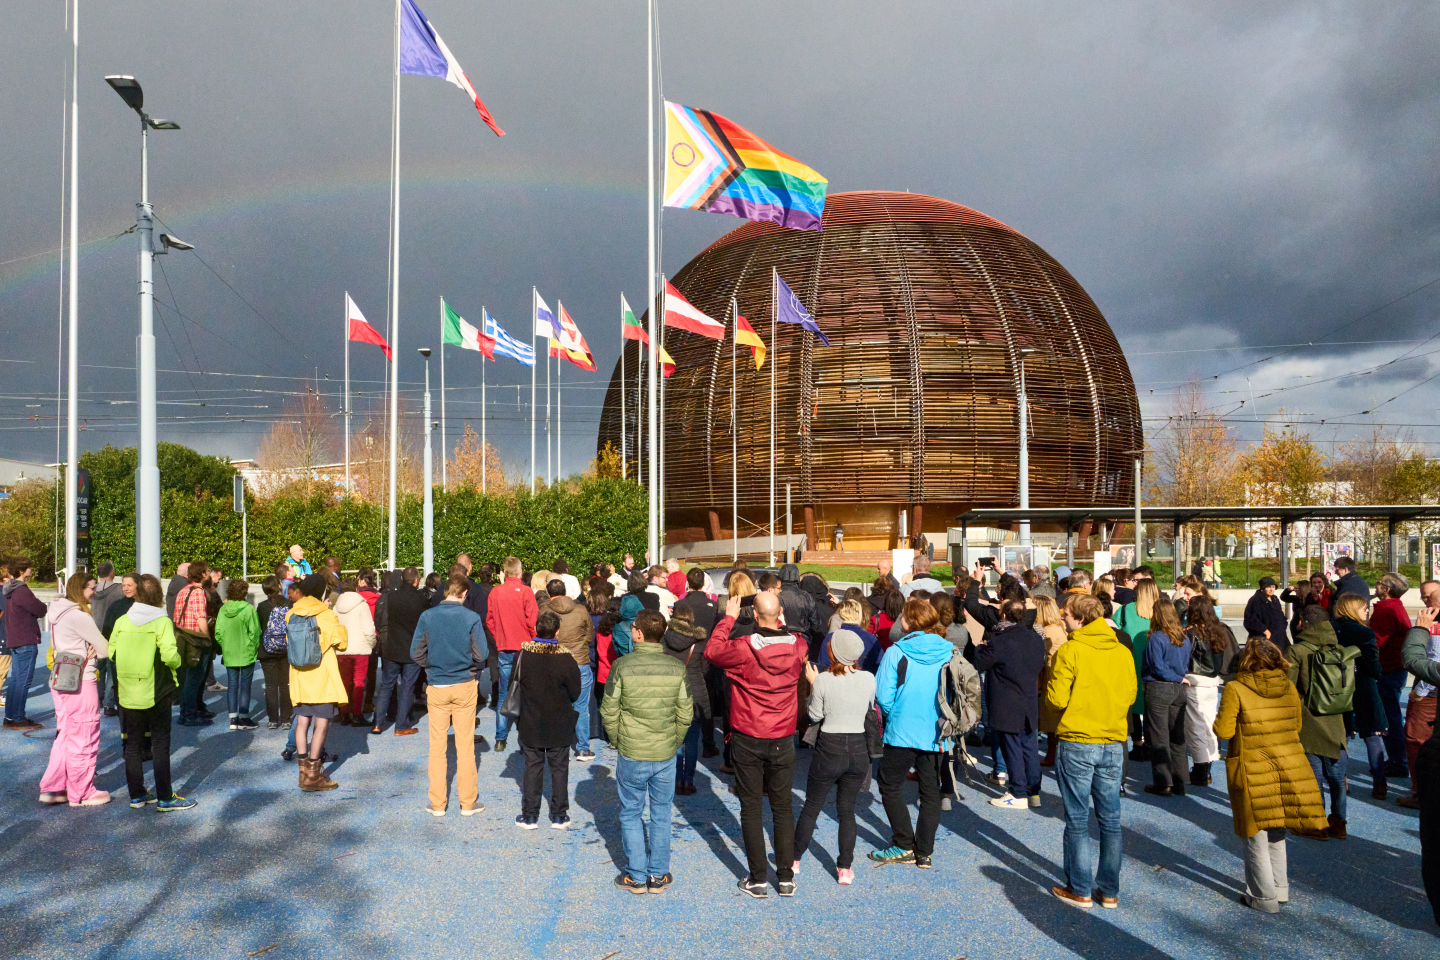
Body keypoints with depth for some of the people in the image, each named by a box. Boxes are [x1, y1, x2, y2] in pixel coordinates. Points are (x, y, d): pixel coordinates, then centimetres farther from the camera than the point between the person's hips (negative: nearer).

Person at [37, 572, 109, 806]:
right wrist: (94, 653, 6)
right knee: (83, 739, 2)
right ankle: (82, 793, 12)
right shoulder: (78, 616, -19)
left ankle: (53, 788, 22)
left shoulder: (57, 613, 11)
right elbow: (105, 649, -16)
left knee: (65, 736, 18)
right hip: (81, 683, -9)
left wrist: (89, 652, -2)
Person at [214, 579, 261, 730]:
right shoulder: (248, 609, -14)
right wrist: (255, 648, 1)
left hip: (229, 655, 4)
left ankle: (233, 718, 12)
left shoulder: (223, 609, -1)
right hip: (247, 654, -4)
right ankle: (243, 719, 6)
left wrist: (224, 647, 14)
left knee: (232, 685, 10)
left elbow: (218, 633, 2)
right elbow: (254, 632, -12)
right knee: (245, 685, 3)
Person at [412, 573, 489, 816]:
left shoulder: (427, 616, -6)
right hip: (464, 686, -1)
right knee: (465, 746, 8)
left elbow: (416, 653, -3)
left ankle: (437, 803, 17)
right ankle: (468, 802, 15)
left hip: (436, 687, 1)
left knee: (437, 746, 11)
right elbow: (481, 655, -10)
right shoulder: (471, 618, -11)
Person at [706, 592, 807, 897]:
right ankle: (786, 878, 19)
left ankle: (757, 880, 13)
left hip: (747, 740, -3)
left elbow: (712, 651, 0)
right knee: (783, 809, 13)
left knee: (751, 809, 8)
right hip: (782, 741, 3)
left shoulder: (743, 648, -18)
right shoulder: (797, 646, -9)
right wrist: (778, 621, 21)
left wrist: (728, 617, 8)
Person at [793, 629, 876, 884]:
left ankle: (794, 860, 26)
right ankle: (845, 868, 17)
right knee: (847, 811, 15)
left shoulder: (823, 681, -15)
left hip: (829, 749, -3)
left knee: (811, 808, 13)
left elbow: (814, 716, -3)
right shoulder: (868, 679, -6)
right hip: (859, 750, 3)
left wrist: (813, 684, 5)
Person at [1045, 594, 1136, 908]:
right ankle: (1109, 890, 20)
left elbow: (1057, 699, -13)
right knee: (1110, 820, 12)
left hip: (1077, 744, -4)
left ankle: (1080, 890, 12)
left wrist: (1051, 682, 7)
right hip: (1113, 744, 5)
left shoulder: (1070, 651, -12)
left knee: (1078, 821, 5)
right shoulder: (1122, 652, 2)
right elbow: (1130, 696, 6)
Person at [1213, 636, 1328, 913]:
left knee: (1256, 835, 9)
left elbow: (1223, 731, -14)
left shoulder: (1236, 690, -17)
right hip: (1287, 768, 4)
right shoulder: (1289, 687, -3)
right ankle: (1280, 888, 31)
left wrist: (1222, 712, 5)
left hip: (1253, 772, -4)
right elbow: (1296, 726, 9)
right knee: (1277, 833, 22)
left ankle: (1264, 896, 16)